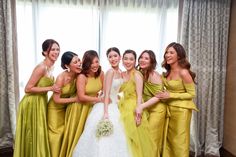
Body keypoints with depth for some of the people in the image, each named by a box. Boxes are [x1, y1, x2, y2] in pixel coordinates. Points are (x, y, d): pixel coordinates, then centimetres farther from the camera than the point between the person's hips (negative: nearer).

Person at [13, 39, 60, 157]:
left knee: (39, 134, 18)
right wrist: (50, 88, -22)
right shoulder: (41, 67, -22)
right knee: (33, 135, 5)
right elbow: (28, 89, -22)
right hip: (32, 104, -8)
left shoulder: (49, 67, 5)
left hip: (41, 102, 8)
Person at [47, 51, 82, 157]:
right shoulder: (61, 78, -30)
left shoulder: (78, 75, -16)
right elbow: (56, 99, -23)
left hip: (67, 107, 5)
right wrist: (75, 99, -22)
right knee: (57, 134, 10)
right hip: (56, 108, -5)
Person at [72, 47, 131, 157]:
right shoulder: (110, 71, -16)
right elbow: (106, 94, -21)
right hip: (106, 108, -8)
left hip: (114, 107, 8)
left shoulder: (120, 72, 9)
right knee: (104, 139, -1)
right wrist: (105, 112, -26)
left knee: (111, 138, 15)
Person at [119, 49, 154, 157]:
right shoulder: (122, 75, 8)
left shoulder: (137, 75, -12)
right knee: (125, 138, 12)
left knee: (135, 138, 2)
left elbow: (139, 96, -15)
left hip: (133, 109, -6)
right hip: (124, 109, 7)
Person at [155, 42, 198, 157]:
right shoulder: (167, 72, 3)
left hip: (181, 109, -7)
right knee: (169, 139, 17)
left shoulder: (183, 72, -19)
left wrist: (170, 95, -20)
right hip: (169, 108, 7)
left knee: (179, 141, 8)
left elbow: (191, 94, -15)